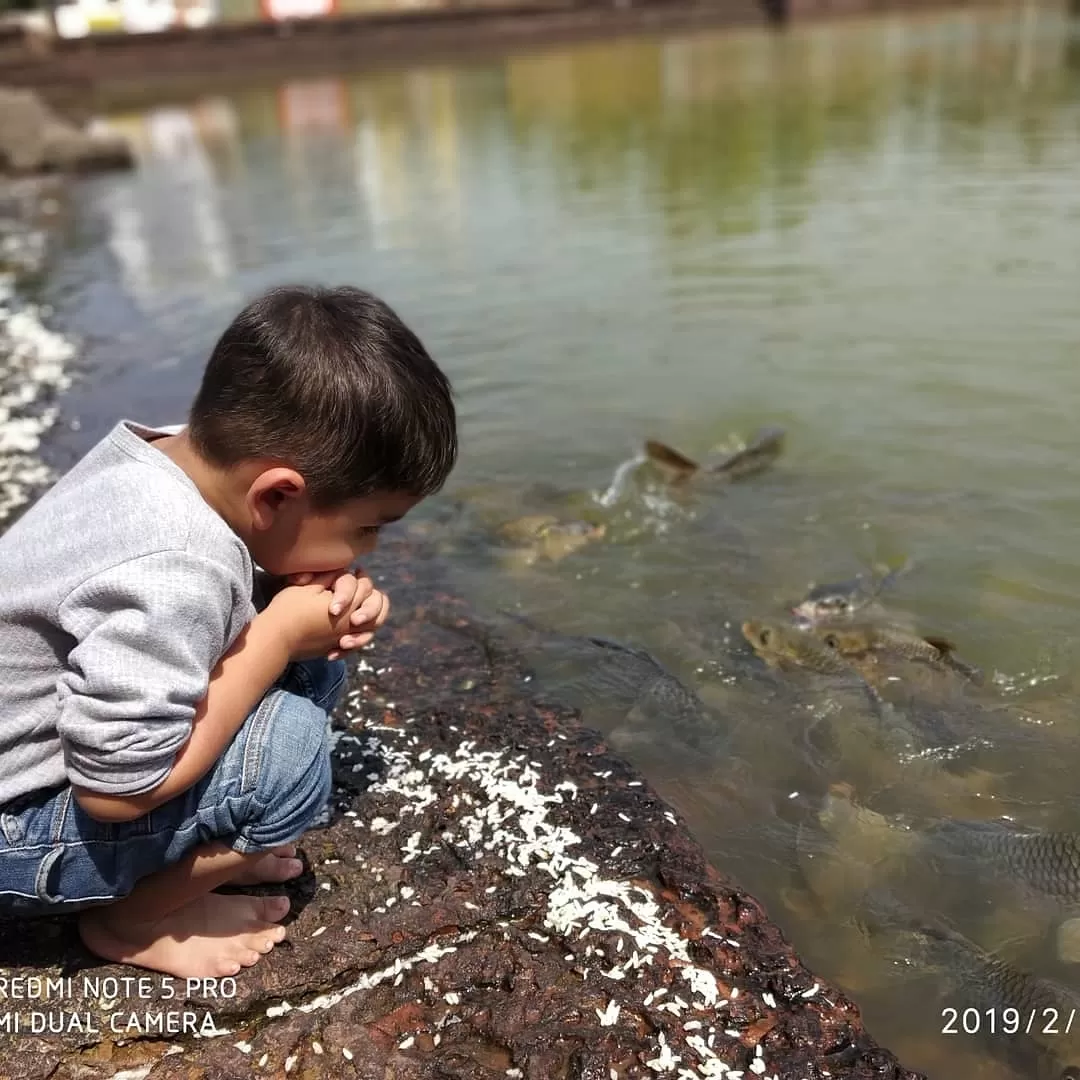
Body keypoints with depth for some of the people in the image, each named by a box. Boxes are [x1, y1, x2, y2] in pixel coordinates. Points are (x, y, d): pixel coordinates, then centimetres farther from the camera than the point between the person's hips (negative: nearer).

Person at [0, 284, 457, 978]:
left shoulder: (185, 456, -11)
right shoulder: (172, 575, -36)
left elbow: (211, 621, 6)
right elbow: (117, 787, -31)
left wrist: (326, 613, -15)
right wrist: (280, 635, -26)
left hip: (71, 733, 8)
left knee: (314, 669, -1)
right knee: (289, 745, -25)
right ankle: (130, 919, -1)